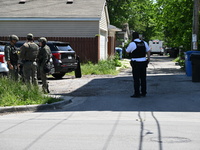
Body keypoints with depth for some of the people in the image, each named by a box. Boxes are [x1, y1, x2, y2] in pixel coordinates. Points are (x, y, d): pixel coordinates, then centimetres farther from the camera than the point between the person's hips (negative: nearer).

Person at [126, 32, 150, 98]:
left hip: (136, 63, -6)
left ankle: (137, 93, -3)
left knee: (136, 79, -2)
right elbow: (148, 51, 10)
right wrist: (148, 59, 20)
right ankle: (143, 92, 17)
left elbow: (127, 51, 3)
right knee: (143, 78, 13)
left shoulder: (132, 44, -11)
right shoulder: (144, 43, 6)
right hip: (143, 62, 6)